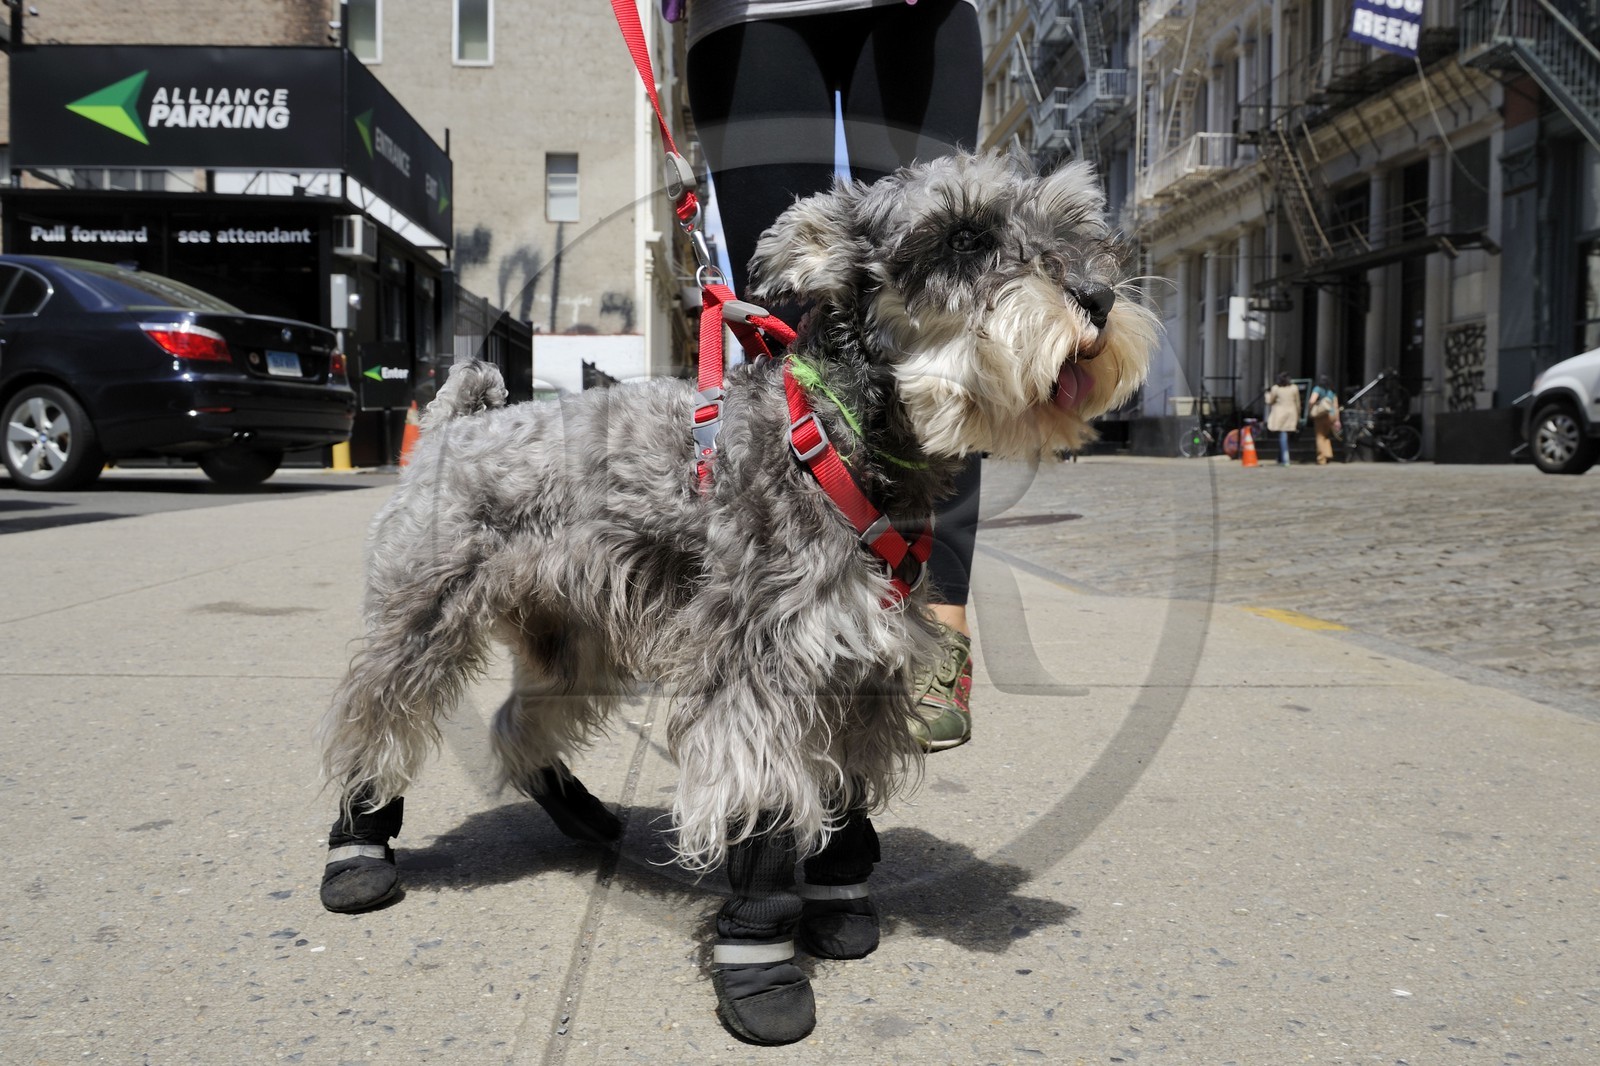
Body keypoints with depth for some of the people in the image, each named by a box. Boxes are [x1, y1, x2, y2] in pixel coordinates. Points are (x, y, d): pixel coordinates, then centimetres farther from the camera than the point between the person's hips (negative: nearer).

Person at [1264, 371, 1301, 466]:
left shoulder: (1275, 388, -5)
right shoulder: (1294, 388, 4)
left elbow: (1269, 402, 3)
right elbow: (1297, 403, 8)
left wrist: (1268, 393, 21)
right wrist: (1298, 417, 16)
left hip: (1279, 414, -3)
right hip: (1291, 414, 3)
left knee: (1282, 436, -5)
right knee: (1283, 437, 12)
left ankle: (1285, 460, -12)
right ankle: (1280, 458, 18)